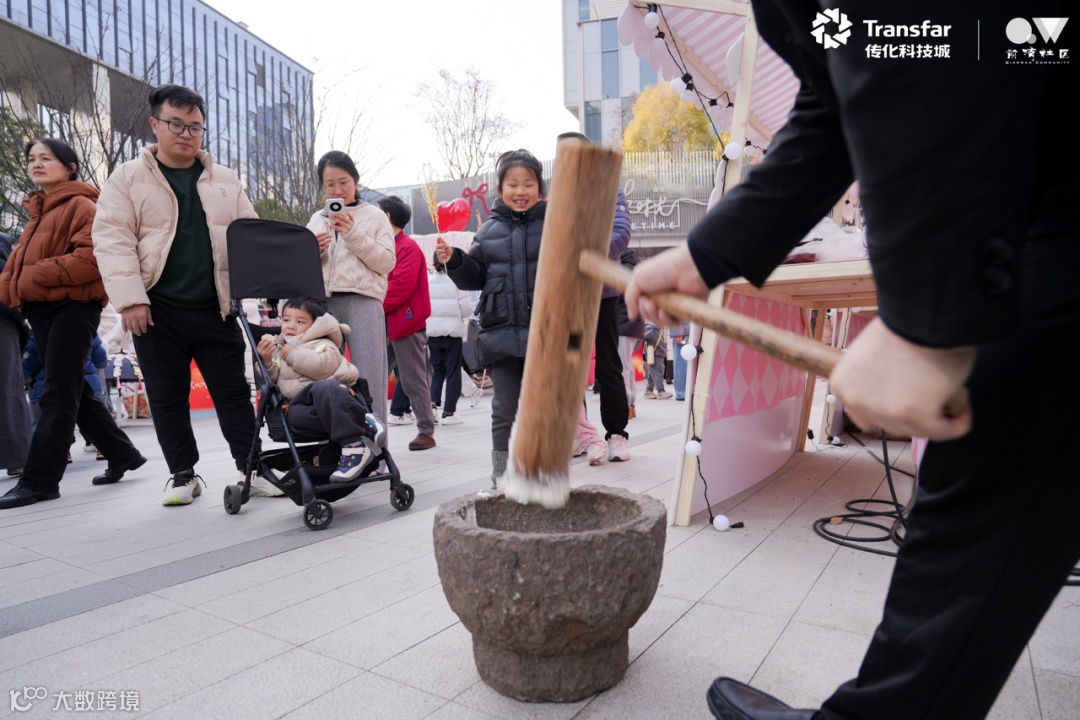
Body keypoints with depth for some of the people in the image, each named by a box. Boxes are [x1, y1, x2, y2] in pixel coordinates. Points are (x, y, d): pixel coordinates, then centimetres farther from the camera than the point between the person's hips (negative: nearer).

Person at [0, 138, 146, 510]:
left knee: (57, 396, -6)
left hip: (72, 307, -9)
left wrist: (33, 278, -16)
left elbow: (93, 258, -18)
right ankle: (122, 455, 22)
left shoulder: (80, 206, -5)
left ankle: (39, 480, -2)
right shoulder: (38, 211, 22)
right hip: (41, 309, 9)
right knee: (75, 392, 11)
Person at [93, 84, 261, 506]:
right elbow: (113, 240, -3)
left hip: (215, 309, 1)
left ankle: (251, 467, 12)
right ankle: (183, 474, 21)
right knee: (167, 398, 7)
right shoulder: (128, 178, 4)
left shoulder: (225, 180, 12)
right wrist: (130, 299, -13)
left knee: (233, 392, 3)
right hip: (158, 310, -1)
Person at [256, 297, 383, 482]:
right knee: (295, 415, -35)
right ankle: (360, 423, -34)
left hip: (331, 390, -4)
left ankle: (355, 448, -40)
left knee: (323, 389, -43)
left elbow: (323, 366, -16)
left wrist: (293, 355, -7)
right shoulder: (279, 347, 29)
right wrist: (266, 360, 7)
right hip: (303, 400, 4)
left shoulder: (322, 344, 8)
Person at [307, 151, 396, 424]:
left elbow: (386, 262, 0)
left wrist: (354, 236, -8)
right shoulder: (317, 220, 20)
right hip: (324, 303, 4)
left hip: (363, 301, -3)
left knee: (368, 379, -8)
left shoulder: (375, 216, 10)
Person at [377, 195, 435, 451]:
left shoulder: (408, 247, -9)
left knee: (413, 381, -1)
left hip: (405, 323, -8)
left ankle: (427, 431, 9)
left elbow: (401, 286, -19)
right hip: (383, 324, 8)